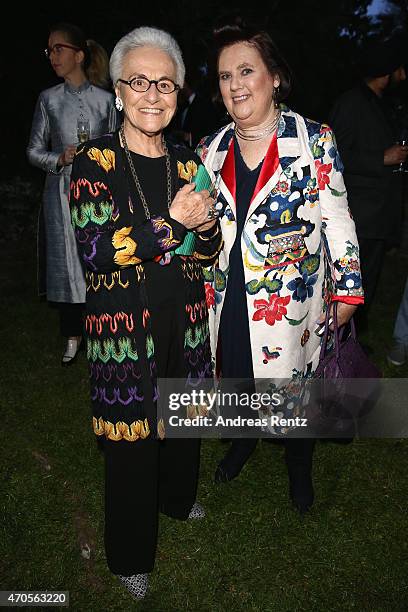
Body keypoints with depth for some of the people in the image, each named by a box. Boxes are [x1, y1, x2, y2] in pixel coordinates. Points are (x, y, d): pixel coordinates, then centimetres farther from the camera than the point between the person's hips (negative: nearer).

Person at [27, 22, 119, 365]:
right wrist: (61, 159, -12)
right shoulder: (49, 99, 5)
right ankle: (72, 336, 18)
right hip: (63, 192, 0)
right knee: (67, 263, 2)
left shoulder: (104, 99, 5)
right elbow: (34, 151, 6)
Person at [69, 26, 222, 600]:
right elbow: (94, 251, -18)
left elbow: (206, 256, 9)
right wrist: (171, 220, -24)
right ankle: (131, 553, 34)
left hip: (185, 321, 5)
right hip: (124, 327, -4)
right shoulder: (95, 160, -8)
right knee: (131, 434, 8)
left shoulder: (187, 162, 6)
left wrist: (207, 227, -14)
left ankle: (177, 496, 53)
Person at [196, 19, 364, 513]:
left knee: (294, 382, 12)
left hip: (292, 298, -3)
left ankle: (299, 467, 41)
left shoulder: (314, 140, -7)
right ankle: (243, 441, 52)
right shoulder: (210, 149, 4)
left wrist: (347, 290, -7)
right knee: (236, 377, 19)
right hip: (229, 299, 4)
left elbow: (337, 218, -6)